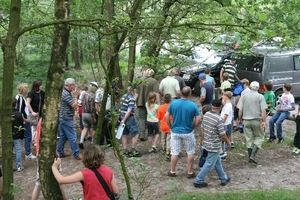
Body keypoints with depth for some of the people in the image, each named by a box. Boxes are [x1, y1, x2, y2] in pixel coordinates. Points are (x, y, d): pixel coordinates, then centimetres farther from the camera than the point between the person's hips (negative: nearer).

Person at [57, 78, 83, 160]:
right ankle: (76, 154, 1)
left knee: (62, 136, 15)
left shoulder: (63, 92, 12)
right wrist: (75, 96, -12)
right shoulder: (66, 94, -20)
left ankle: (60, 152, 20)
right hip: (67, 118, -10)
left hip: (62, 118, 10)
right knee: (72, 137, -4)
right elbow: (75, 105, -21)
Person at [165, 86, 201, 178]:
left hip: (175, 132, 2)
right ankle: (190, 172, 20)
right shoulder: (193, 105, -12)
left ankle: (172, 172, 22)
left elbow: (166, 116, -4)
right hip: (188, 133, -2)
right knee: (190, 153, 14)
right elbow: (198, 120, -11)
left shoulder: (173, 103, -7)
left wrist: (171, 127, 7)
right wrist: (193, 127, 5)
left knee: (175, 152, 11)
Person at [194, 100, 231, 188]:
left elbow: (203, 128, 9)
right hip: (214, 146, -8)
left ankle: (223, 179, 36)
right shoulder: (219, 119, -24)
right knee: (209, 164, 5)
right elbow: (223, 135, -19)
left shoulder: (206, 114, -2)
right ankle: (198, 181, 12)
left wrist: (202, 139, 23)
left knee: (217, 162, 21)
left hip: (207, 143, 8)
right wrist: (228, 144, -3)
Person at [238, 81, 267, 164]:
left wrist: (240, 119, 12)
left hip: (246, 120, 3)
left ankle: (250, 157, 18)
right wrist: (264, 121, -12)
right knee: (259, 137, 10)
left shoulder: (244, 96, 2)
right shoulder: (260, 97, -6)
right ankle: (253, 155, -5)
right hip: (257, 120, -3)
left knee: (249, 139, 11)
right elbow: (263, 110, -13)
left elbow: (240, 110, 1)